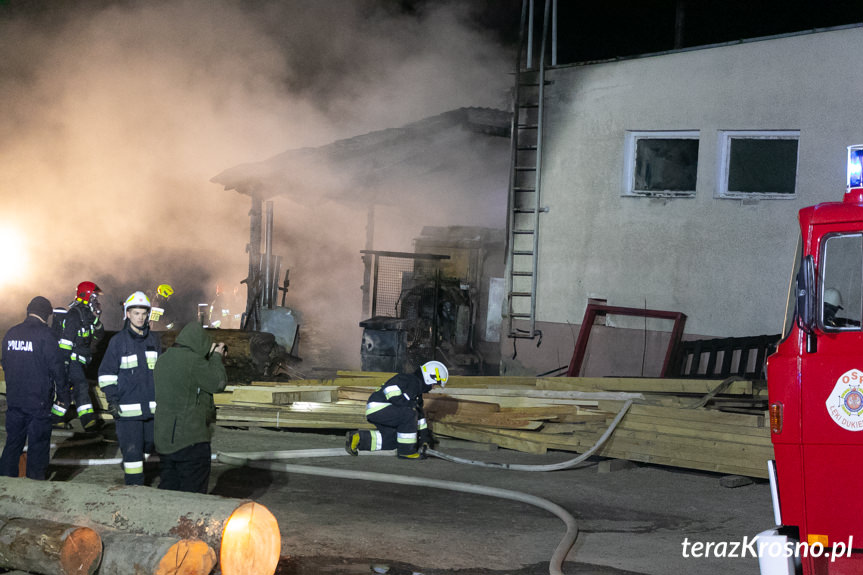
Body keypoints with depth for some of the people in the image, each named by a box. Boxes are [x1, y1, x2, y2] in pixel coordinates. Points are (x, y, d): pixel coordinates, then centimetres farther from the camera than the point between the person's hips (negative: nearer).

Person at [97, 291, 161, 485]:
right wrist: (112, 399, -9)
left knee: (150, 445, 13)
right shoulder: (118, 341, -3)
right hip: (127, 409, -5)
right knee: (132, 451, -6)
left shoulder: (154, 340, 11)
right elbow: (106, 373, -1)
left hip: (152, 408, 5)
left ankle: (129, 465, 38)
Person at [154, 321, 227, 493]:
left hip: (163, 438, 8)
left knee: (168, 488, 14)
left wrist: (211, 357, 16)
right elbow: (218, 383, -11)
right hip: (190, 439, -8)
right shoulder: (193, 360, -17)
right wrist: (216, 357, 3)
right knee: (193, 492, -1)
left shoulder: (163, 360, 12)